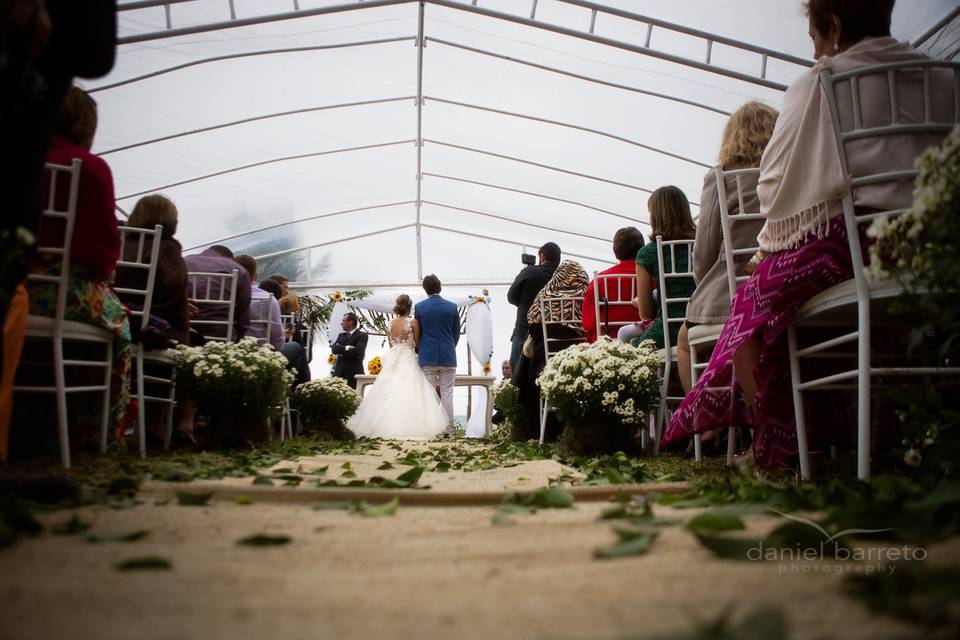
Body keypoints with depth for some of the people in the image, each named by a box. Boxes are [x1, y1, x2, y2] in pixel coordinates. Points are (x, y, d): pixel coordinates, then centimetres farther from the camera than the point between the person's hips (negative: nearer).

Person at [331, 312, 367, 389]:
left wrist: (341, 350, -5)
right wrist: (346, 348, -13)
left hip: (353, 372, -5)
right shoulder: (341, 335, 18)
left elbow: (358, 351, -17)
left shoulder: (362, 335, -2)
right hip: (339, 372, 5)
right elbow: (334, 349, 3)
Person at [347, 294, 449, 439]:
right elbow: (417, 344, -2)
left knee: (389, 394, 8)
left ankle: (388, 425, 11)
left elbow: (391, 344, 13)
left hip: (392, 360, 5)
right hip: (409, 361, -5)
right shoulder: (413, 322, -8)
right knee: (409, 394, -4)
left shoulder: (390, 323, 6)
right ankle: (408, 426, -7)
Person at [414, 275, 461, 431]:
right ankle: (447, 428, 2)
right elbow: (457, 333, 7)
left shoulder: (419, 307, -3)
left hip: (428, 357, 0)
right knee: (447, 393, 3)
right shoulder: (452, 307, -1)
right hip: (448, 357, 1)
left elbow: (417, 332, 8)